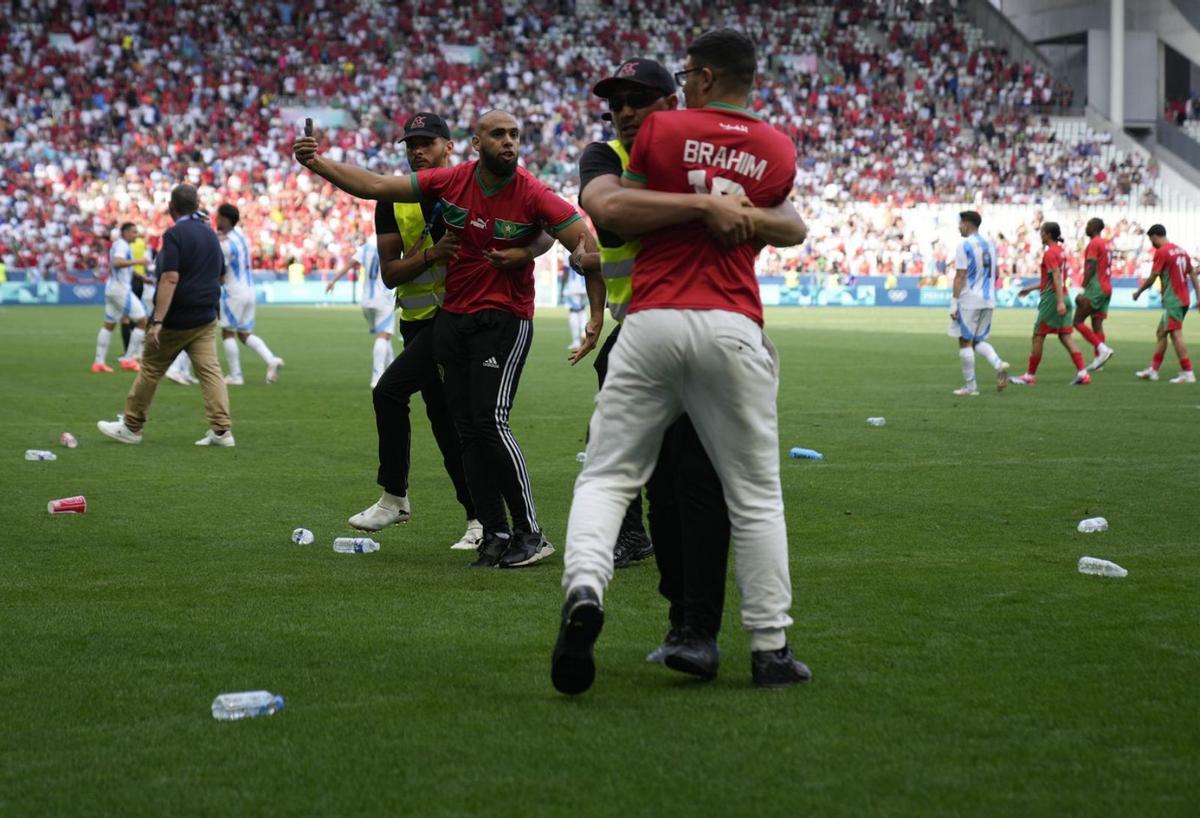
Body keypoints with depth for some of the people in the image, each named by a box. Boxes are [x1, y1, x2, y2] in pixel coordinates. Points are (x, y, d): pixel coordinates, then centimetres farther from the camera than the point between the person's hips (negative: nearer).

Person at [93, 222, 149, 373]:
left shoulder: (117, 245, 19)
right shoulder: (122, 245, -13)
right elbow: (117, 263, -31)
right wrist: (136, 261, -29)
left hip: (111, 287, 11)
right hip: (121, 289, -11)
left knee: (109, 325, 13)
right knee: (142, 320, -7)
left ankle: (99, 362, 12)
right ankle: (129, 359, -8)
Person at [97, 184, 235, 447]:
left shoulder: (175, 235, -14)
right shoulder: (210, 234, 9)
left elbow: (170, 279, -22)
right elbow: (220, 275, 19)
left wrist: (157, 321, -25)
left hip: (176, 319, -6)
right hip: (206, 319, 6)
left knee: (151, 370, 7)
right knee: (210, 369, 0)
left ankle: (131, 427, 16)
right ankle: (222, 429, -10)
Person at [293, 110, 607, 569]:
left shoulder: (533, 196, -13)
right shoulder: (449, 182, -2)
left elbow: (586, 244, -14)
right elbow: (374, 187, 2)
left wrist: (597, 317, -19)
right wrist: (317, 165, -7)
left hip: (505, 320, -5)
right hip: (452, 319, 5)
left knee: (490, 422, -16)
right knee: (468, 431, 5)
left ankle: (530, 534, -8)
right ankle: (495, 535, 12)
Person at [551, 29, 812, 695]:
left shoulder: (661, 129, 4)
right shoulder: (778, 151, 11)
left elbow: (609, 212, 0)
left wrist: (699, 202, 1)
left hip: (651, 321, -1)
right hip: (733, 329, 1)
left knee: (606, 476, 4)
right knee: (755, 497, 9)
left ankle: (584, 589, -22)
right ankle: (770, 647, 9)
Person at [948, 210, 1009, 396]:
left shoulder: (964, 245, -11)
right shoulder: (990, 243, 11)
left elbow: (960, 276, -15)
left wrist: (954, 303, -13)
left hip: (969, 300, -7)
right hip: (988, 300, 7)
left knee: (965, 342, 2)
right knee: (978, 340, 17)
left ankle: (970, 386, 3)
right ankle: (999, 365, -8)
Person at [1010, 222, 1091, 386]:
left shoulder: (1050, 253, -12)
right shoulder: (1061, 251, 16)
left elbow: (1056, 277, -22)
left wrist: (1060, 302, -30)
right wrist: (1031, 288, 30)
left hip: (1051, 299, -9)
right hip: (1063, 298, 9)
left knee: (1038, 337, 2)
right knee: (1065, 337, 5)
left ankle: (1030, 375, 10)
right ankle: (1082, 373, -5)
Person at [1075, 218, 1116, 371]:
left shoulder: (1094, 243, -10)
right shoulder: (1107, 244, 18)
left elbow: (1090, 268, -18)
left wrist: (1083, 289, -19)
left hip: (1095, 288, -9)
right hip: (1107, 288, 9)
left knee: (1078, 321, -5)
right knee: (1097, 324, 7)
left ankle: (1102, 348, -16)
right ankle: (1097, 360, 2)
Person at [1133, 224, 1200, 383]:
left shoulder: (1161, 252, -11)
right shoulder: (1181, 250, 13)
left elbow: (1152, 279, -11)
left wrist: (1138, 292, 5)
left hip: (1172, 301, -9)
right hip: (1184, 300, 9)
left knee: (1176, 335, -8)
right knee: (1161, 332, 16)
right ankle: (1153, 369, 20)